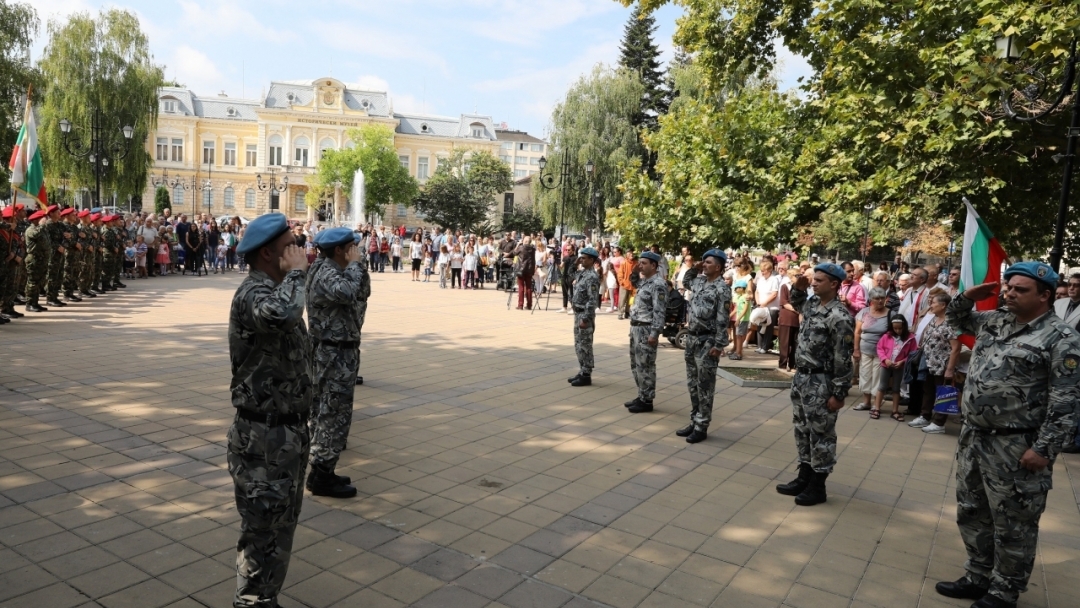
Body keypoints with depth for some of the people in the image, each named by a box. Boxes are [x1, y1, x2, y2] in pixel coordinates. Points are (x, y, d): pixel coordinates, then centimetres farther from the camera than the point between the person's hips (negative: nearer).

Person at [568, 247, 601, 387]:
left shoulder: (592, 277, -18)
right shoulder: (582, 273, 11)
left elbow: (593, 301, -23)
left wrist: (586, 319, -24)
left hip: (585, 314, -10)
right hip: (578, 313, 10)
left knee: (585, 346, -2)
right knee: (578, 345, 15)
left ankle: (586, 376, 6)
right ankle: (582, 372, 24)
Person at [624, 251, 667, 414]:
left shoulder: (658, 284, -15)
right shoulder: (643, 282, 15)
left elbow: (659, 311, -20)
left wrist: (654, 333, -23)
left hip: (646, 330, -10)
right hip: (636, 328, 10)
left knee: (645, 366, -3)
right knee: (635, 364, 15)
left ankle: (647, 401, 6)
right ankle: (641, 396, 25)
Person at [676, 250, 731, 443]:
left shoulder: (722, 289, -13)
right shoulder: (699, 281, 10)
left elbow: (722, 320, -16)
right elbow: (685, 281, 33)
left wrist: (719, 345, -19)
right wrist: (694, 267, 17)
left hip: (707, 342, -8)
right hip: (691, 338, 8)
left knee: (704, 387, 1)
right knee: (692, 384, 14)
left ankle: (701, 427, 9)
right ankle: (694, 421, 25)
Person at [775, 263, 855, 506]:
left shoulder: (839, 317, -19)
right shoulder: (812, 303, 7)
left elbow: (843, 359, -19)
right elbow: (797, 304, 33)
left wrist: (839, 394, -18)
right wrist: (798, 288, 11)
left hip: (820, 383, -9)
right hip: (801, 377, 9)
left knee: (821, 435, 4)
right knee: (802, 430, 17)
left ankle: (817, 487, 16)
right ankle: (804, 478, 30)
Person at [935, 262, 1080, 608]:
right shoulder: (994, 322, 9)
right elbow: (956, 320, 28)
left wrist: (1043, 449, -20)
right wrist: (967, 297, 7)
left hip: (1016, 448, -8)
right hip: (973, 437, 8)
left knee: (1013, 525, 7)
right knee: (971, 513, 18)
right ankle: (978, 578, 34)